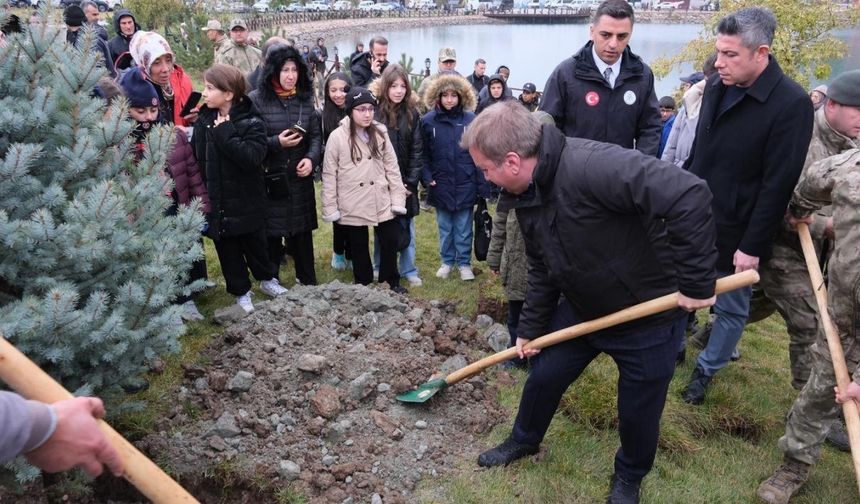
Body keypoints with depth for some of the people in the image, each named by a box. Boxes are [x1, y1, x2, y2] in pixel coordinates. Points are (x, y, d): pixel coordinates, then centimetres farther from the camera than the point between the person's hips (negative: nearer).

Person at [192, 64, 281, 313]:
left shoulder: (252, 122, -12)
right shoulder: (204, 120, -1)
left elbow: (252, 157, -26)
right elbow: (197, 157, -4)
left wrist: (226, 134, -26)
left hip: (247, 201, -3)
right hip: (217, 200, 3)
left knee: (255, 244, 16)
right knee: (228, 249, 13)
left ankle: (266, 279, 40)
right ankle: (241, 291, 31)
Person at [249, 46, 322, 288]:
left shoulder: (305, 99, 7)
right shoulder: (256, 100, -7)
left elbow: (316, 135, 9)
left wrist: (311, 158, -9)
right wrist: (277, 142, -20)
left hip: (300, 179, 4)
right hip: (269, 180, -3)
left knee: (303, 232, 10)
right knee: (271, 234, 3)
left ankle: (308, 282, 25)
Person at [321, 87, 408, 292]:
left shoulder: (380, 133, 1)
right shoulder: (337, 137, -8)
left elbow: (391, 167, 4)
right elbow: (329, 175, -5)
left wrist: (398, 197, -2)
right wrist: (330, 207, -7)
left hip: (382, 202, 3)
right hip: (353, 206, -2)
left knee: (390, 240, 9)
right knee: (359, 247, 12)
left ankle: (391, 281, 29)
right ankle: (364, 285, 29)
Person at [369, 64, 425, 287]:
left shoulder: (412, 114, 2)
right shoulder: (375, 112, -8)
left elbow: (417, 151, 1)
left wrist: (410, 182, -6)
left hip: (406, 183, 2)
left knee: (407, 228, 9)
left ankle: (409, 270, 21)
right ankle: (380, 269, 24)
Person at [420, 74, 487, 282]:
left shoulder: (471, 119, -5)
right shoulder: (428, 121, -2)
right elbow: (423, 153, 3)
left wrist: (483, 185, -7)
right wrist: (426, 177, -8)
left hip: (465, 185, -1)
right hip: (441, 185, 1)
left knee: (464, 228, 8)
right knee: (445, 227, 14)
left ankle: (464, 263, 23)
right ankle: (447, 261, 29)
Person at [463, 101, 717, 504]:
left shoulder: (589, 166, -35)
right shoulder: (525, 194, -4)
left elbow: (689, 195, -40)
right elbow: (542, 270, 9)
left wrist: (696, 283, -34)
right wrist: (530, 329, 12)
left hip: (648, 316, -7)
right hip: (581, 310, 7)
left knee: (637, 413, 11)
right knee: (543, 377, 18)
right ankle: (524, 440, 48)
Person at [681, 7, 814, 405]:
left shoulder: (791, 104, -18)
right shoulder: (716, 87, 3)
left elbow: (777, 185, -18)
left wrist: (753, 245, -17)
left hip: (735, 233, -5)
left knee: (731, 309, 11)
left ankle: (706, 370, 30)